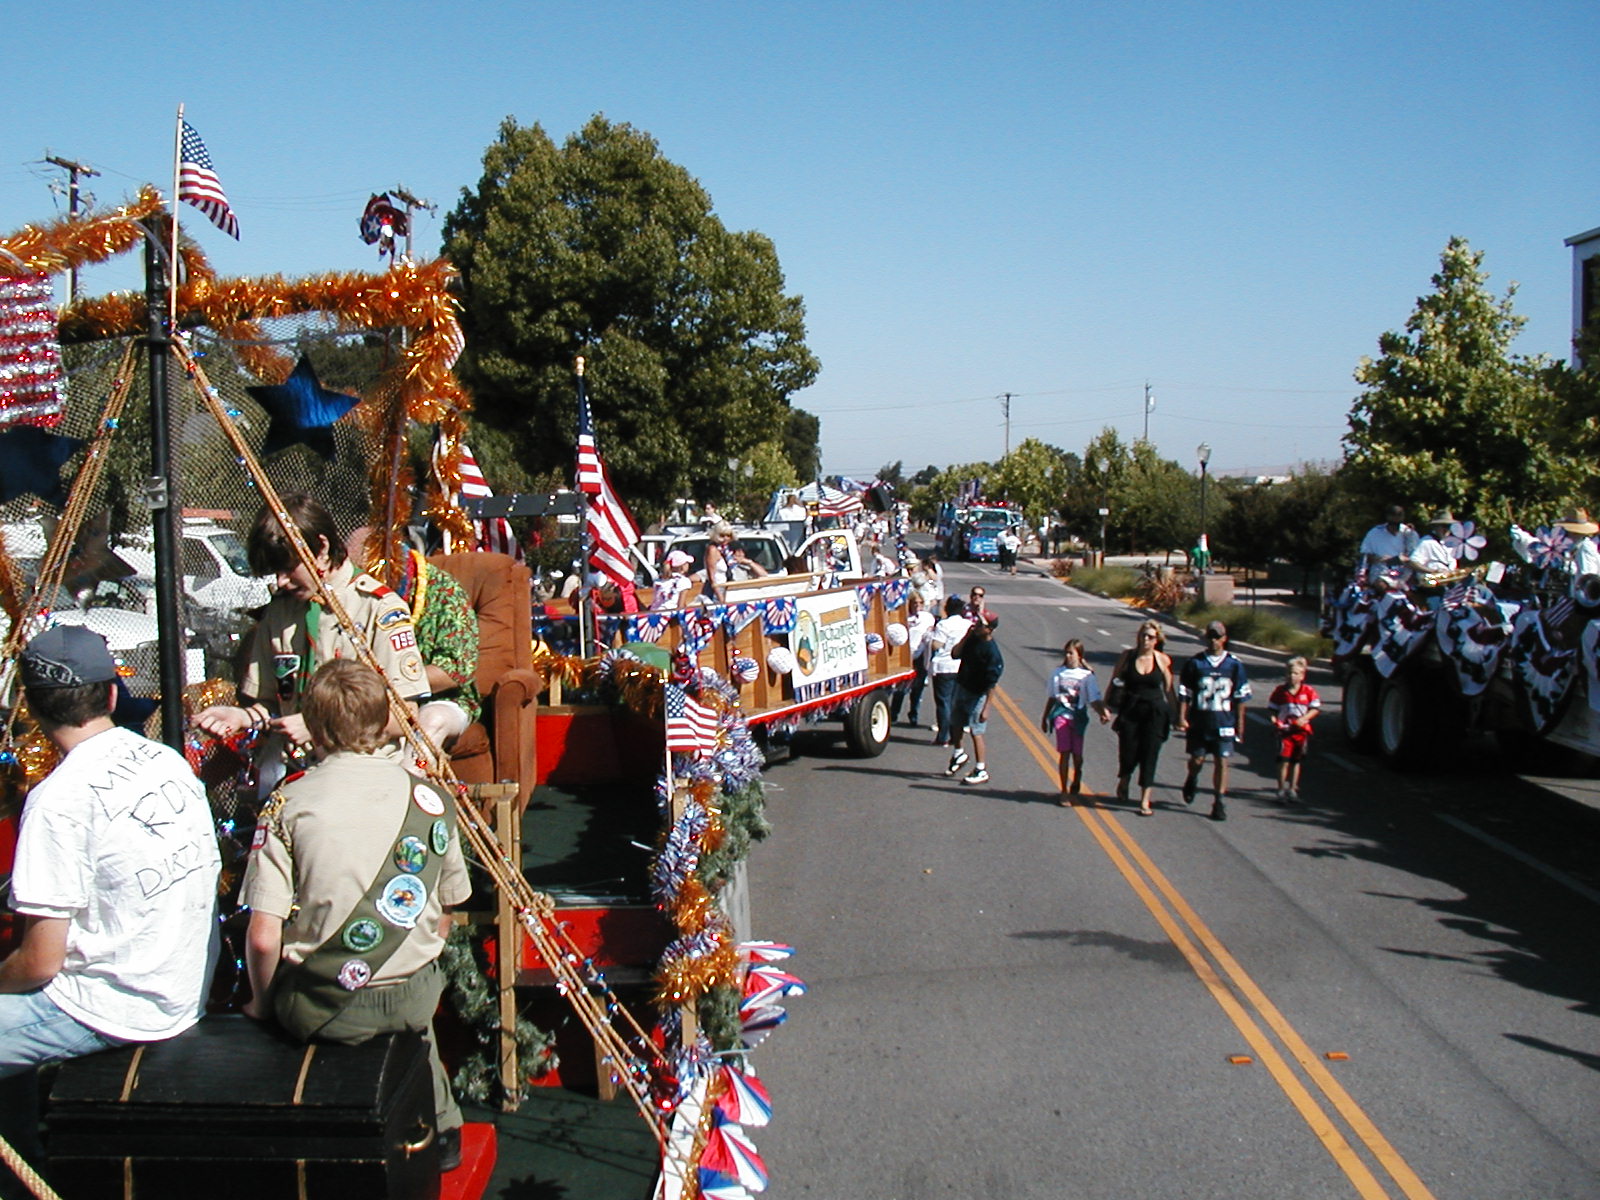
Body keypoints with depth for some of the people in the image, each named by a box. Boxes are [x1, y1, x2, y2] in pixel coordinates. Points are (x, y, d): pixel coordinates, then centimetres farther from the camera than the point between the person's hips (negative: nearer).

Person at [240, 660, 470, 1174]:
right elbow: (445, 916, 7)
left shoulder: (288, 804, -10)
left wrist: (261, 1002, 6)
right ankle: (439, 1124, 41)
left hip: (320, 1011, -2)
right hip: (414, 1003, 3)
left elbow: (263, 938, -13)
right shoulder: (431, 798, -2)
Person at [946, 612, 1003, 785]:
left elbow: (991, 683, -22)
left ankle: (981, 771, 6)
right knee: (956, 724, 20)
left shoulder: (992, 651, -22)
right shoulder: (973, 639, 0)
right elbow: (955, 654, -1)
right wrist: (966, 636, -12)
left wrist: (985, 708, -22)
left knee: (976, 732, -4)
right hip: (961, 687, 8)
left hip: (977, 694, -8)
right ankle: (959, 755, 44)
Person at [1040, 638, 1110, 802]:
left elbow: (1094, 700, -7)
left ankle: (1076, 780, 39)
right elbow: (1051, 697, 15)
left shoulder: (1087, 676, -3)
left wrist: (1103, 713, -26)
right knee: (1065, 752, -8)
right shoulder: (1059, 672, 5)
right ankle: (1064, 791, -1)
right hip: (1062, 715, 1)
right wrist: (1044, 718, 21)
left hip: (1078, 717, -1)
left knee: (1077, 753, 7)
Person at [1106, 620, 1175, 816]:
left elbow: (1168, 688, 7)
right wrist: (1109, 704, -3)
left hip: (1154, 713, 0)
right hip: (1130, 711, 1)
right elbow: (1114, 681, 6)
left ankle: (1145, 801, 7)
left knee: (1149, 755, -1)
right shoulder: (1127, 656, 0)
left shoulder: (1163, 660, -1)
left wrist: (1168, 715, 6)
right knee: (1128, 753, 3)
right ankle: (1124, 780, 38)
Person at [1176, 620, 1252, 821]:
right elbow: (1184, 693, 2)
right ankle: (1191, 780, 40)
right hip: (1199, 721, 0)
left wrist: (1239, 722, 4)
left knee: (1222, 762, -2)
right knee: (1197, 759, 6)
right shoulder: (1195, 663, 0)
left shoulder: (1234, 665, 2)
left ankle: (1219, 803, 6)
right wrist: (1182, 717, -7)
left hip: (1224, 723, 0)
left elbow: (1241, 697, 6)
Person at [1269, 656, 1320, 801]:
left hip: (1301, 731, 1)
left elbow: (1315, 708, 0)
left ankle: (1292, 788, 24)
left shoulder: (1308, 691, -3)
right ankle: (1281, 788, 2)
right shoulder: (1279, 691, -2)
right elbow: (1272, 709, 6)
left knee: (1297, 761, 12)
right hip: (1284, 731, -1)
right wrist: (1274, 719, -13)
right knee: (1284, 761, -7)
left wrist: (1304, 718, -14)